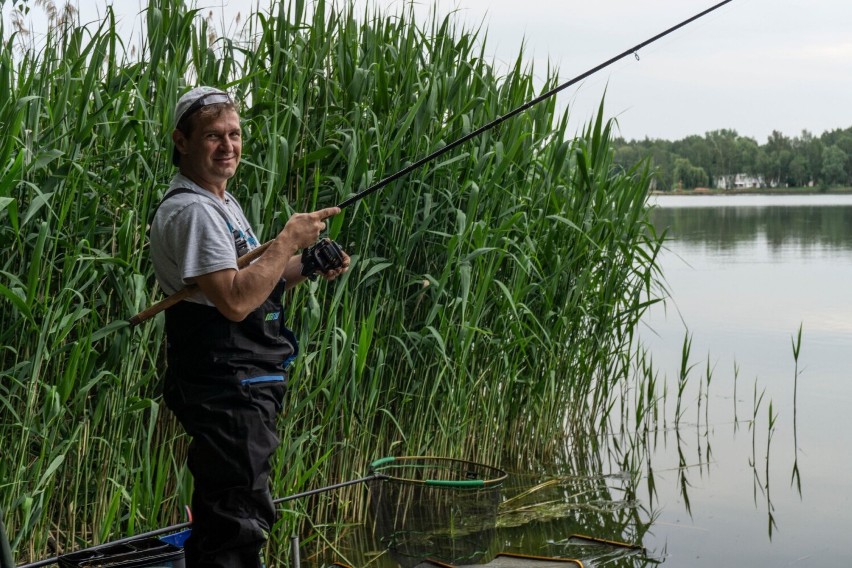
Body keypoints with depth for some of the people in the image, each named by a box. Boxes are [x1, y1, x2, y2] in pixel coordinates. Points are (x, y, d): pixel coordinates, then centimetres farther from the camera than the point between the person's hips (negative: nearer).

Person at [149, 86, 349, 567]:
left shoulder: (223, 202, 17)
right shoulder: (190, 211, -17)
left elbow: (255, 283, 24)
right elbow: (235, 301, -26)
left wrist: (309, 266, 6)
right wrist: (290, 241, -18)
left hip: (250, 384, 11)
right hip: (227, 392, -11)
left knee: (222, 515, 20)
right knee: (239, 519, -9)